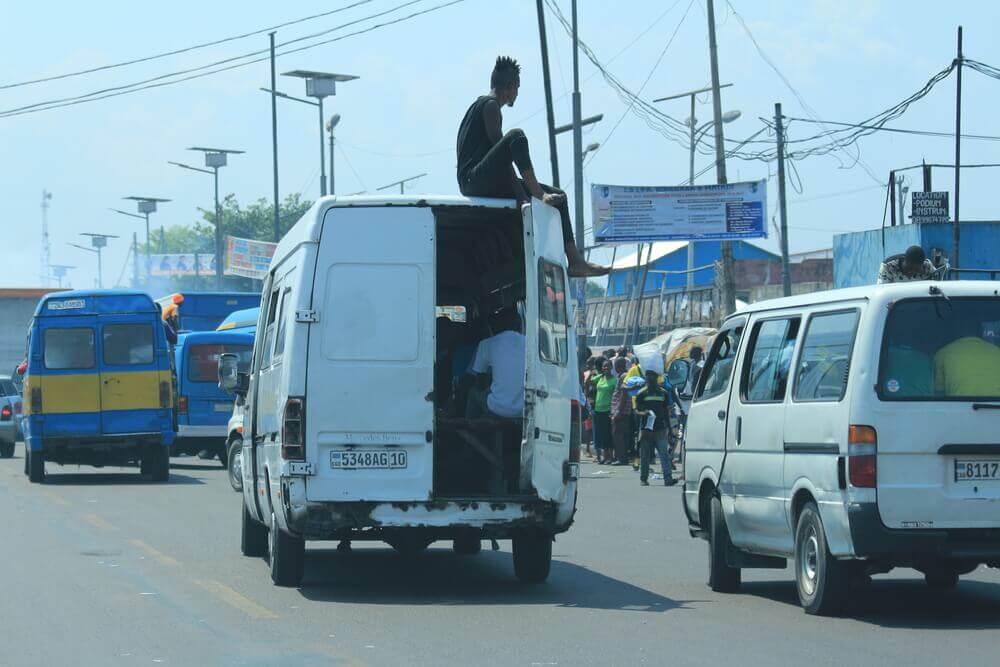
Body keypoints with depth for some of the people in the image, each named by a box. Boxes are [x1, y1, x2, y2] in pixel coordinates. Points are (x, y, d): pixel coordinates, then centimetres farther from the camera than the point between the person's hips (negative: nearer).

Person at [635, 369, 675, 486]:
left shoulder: (663, 393, 10)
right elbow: (636, 410, 2)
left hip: (661, 429, 1)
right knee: (645, 456, 5)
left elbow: (666, 412, 16)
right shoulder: (641, 394, 3)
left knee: (664, 454, -9)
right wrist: (642, 413, -21)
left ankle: (668, 478, -15)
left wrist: (669, 428, 14)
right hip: (646, 429, -1)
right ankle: (643, 479, 16)